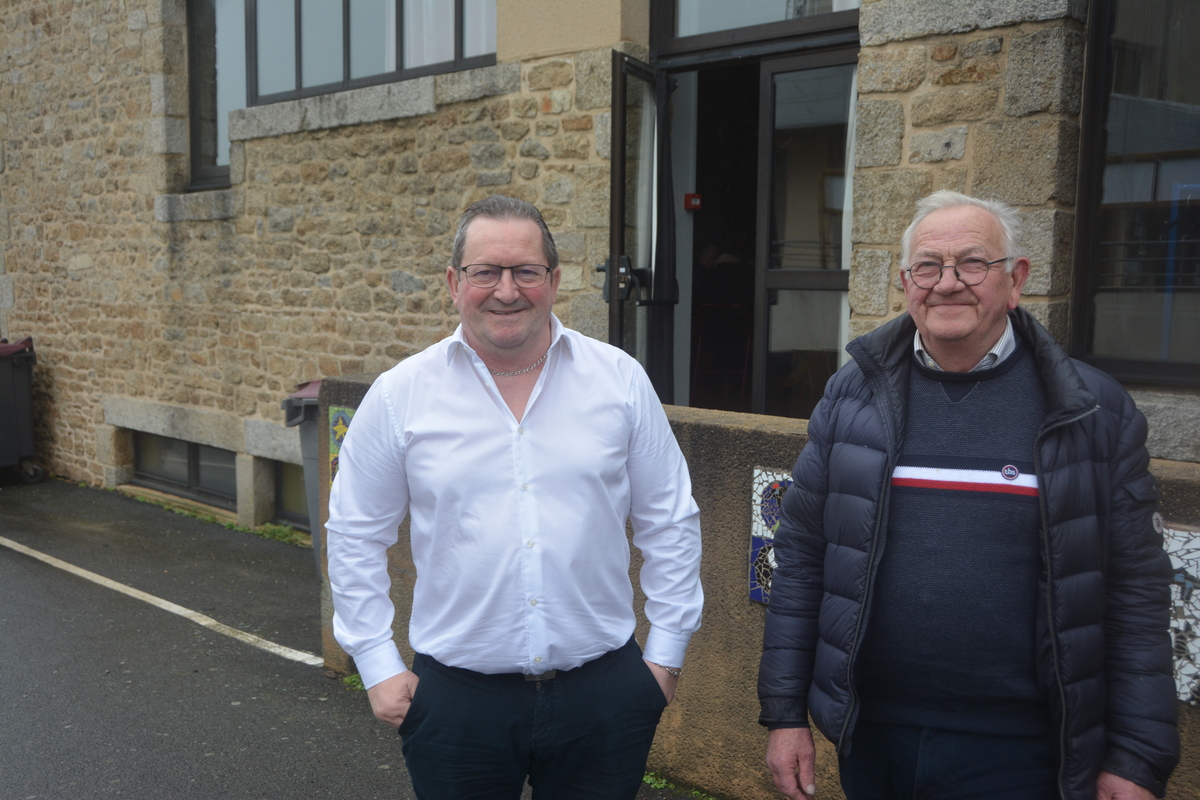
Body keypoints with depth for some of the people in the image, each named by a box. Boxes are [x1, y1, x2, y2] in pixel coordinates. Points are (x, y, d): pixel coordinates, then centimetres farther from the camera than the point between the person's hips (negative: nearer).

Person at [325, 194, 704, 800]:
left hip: (603, 688, 1)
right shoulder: (399, 396, -3)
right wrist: (378, 665, 2)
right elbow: (354, 535, 4)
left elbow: (670, 523, 5)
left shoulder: (620, 380, -2)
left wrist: (666, 651, 4)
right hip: (456, 697, 0)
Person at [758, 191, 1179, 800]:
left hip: (1014, 750, -2)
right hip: (869, 736, 2)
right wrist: (783, 712, 1)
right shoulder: (853, 395, -1)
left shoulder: (1095, 409, -4)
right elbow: (800, 558, 2)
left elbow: (1135, 590, -2)